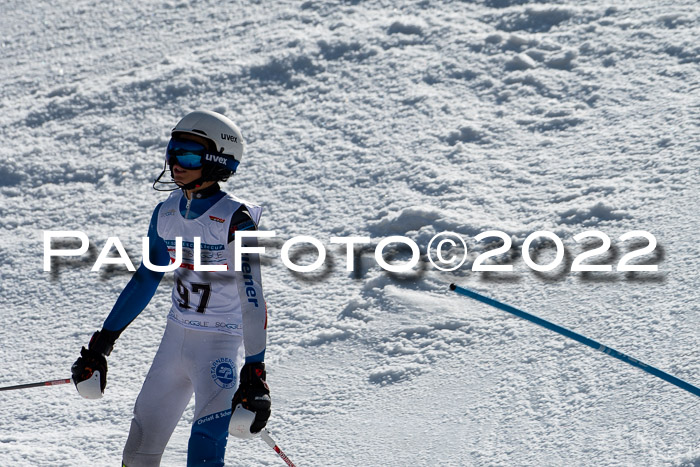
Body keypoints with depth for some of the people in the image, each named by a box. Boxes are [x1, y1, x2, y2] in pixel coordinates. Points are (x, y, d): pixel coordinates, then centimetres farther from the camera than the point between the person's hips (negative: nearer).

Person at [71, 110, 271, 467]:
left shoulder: (236, 221, -18)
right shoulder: (166, 214, 1)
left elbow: (253, 300, -20)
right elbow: (145, 280, 12)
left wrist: (254, 373, -25)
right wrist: (102, 343, 15)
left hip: (223, 347, -7)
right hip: (176, 340, 7)